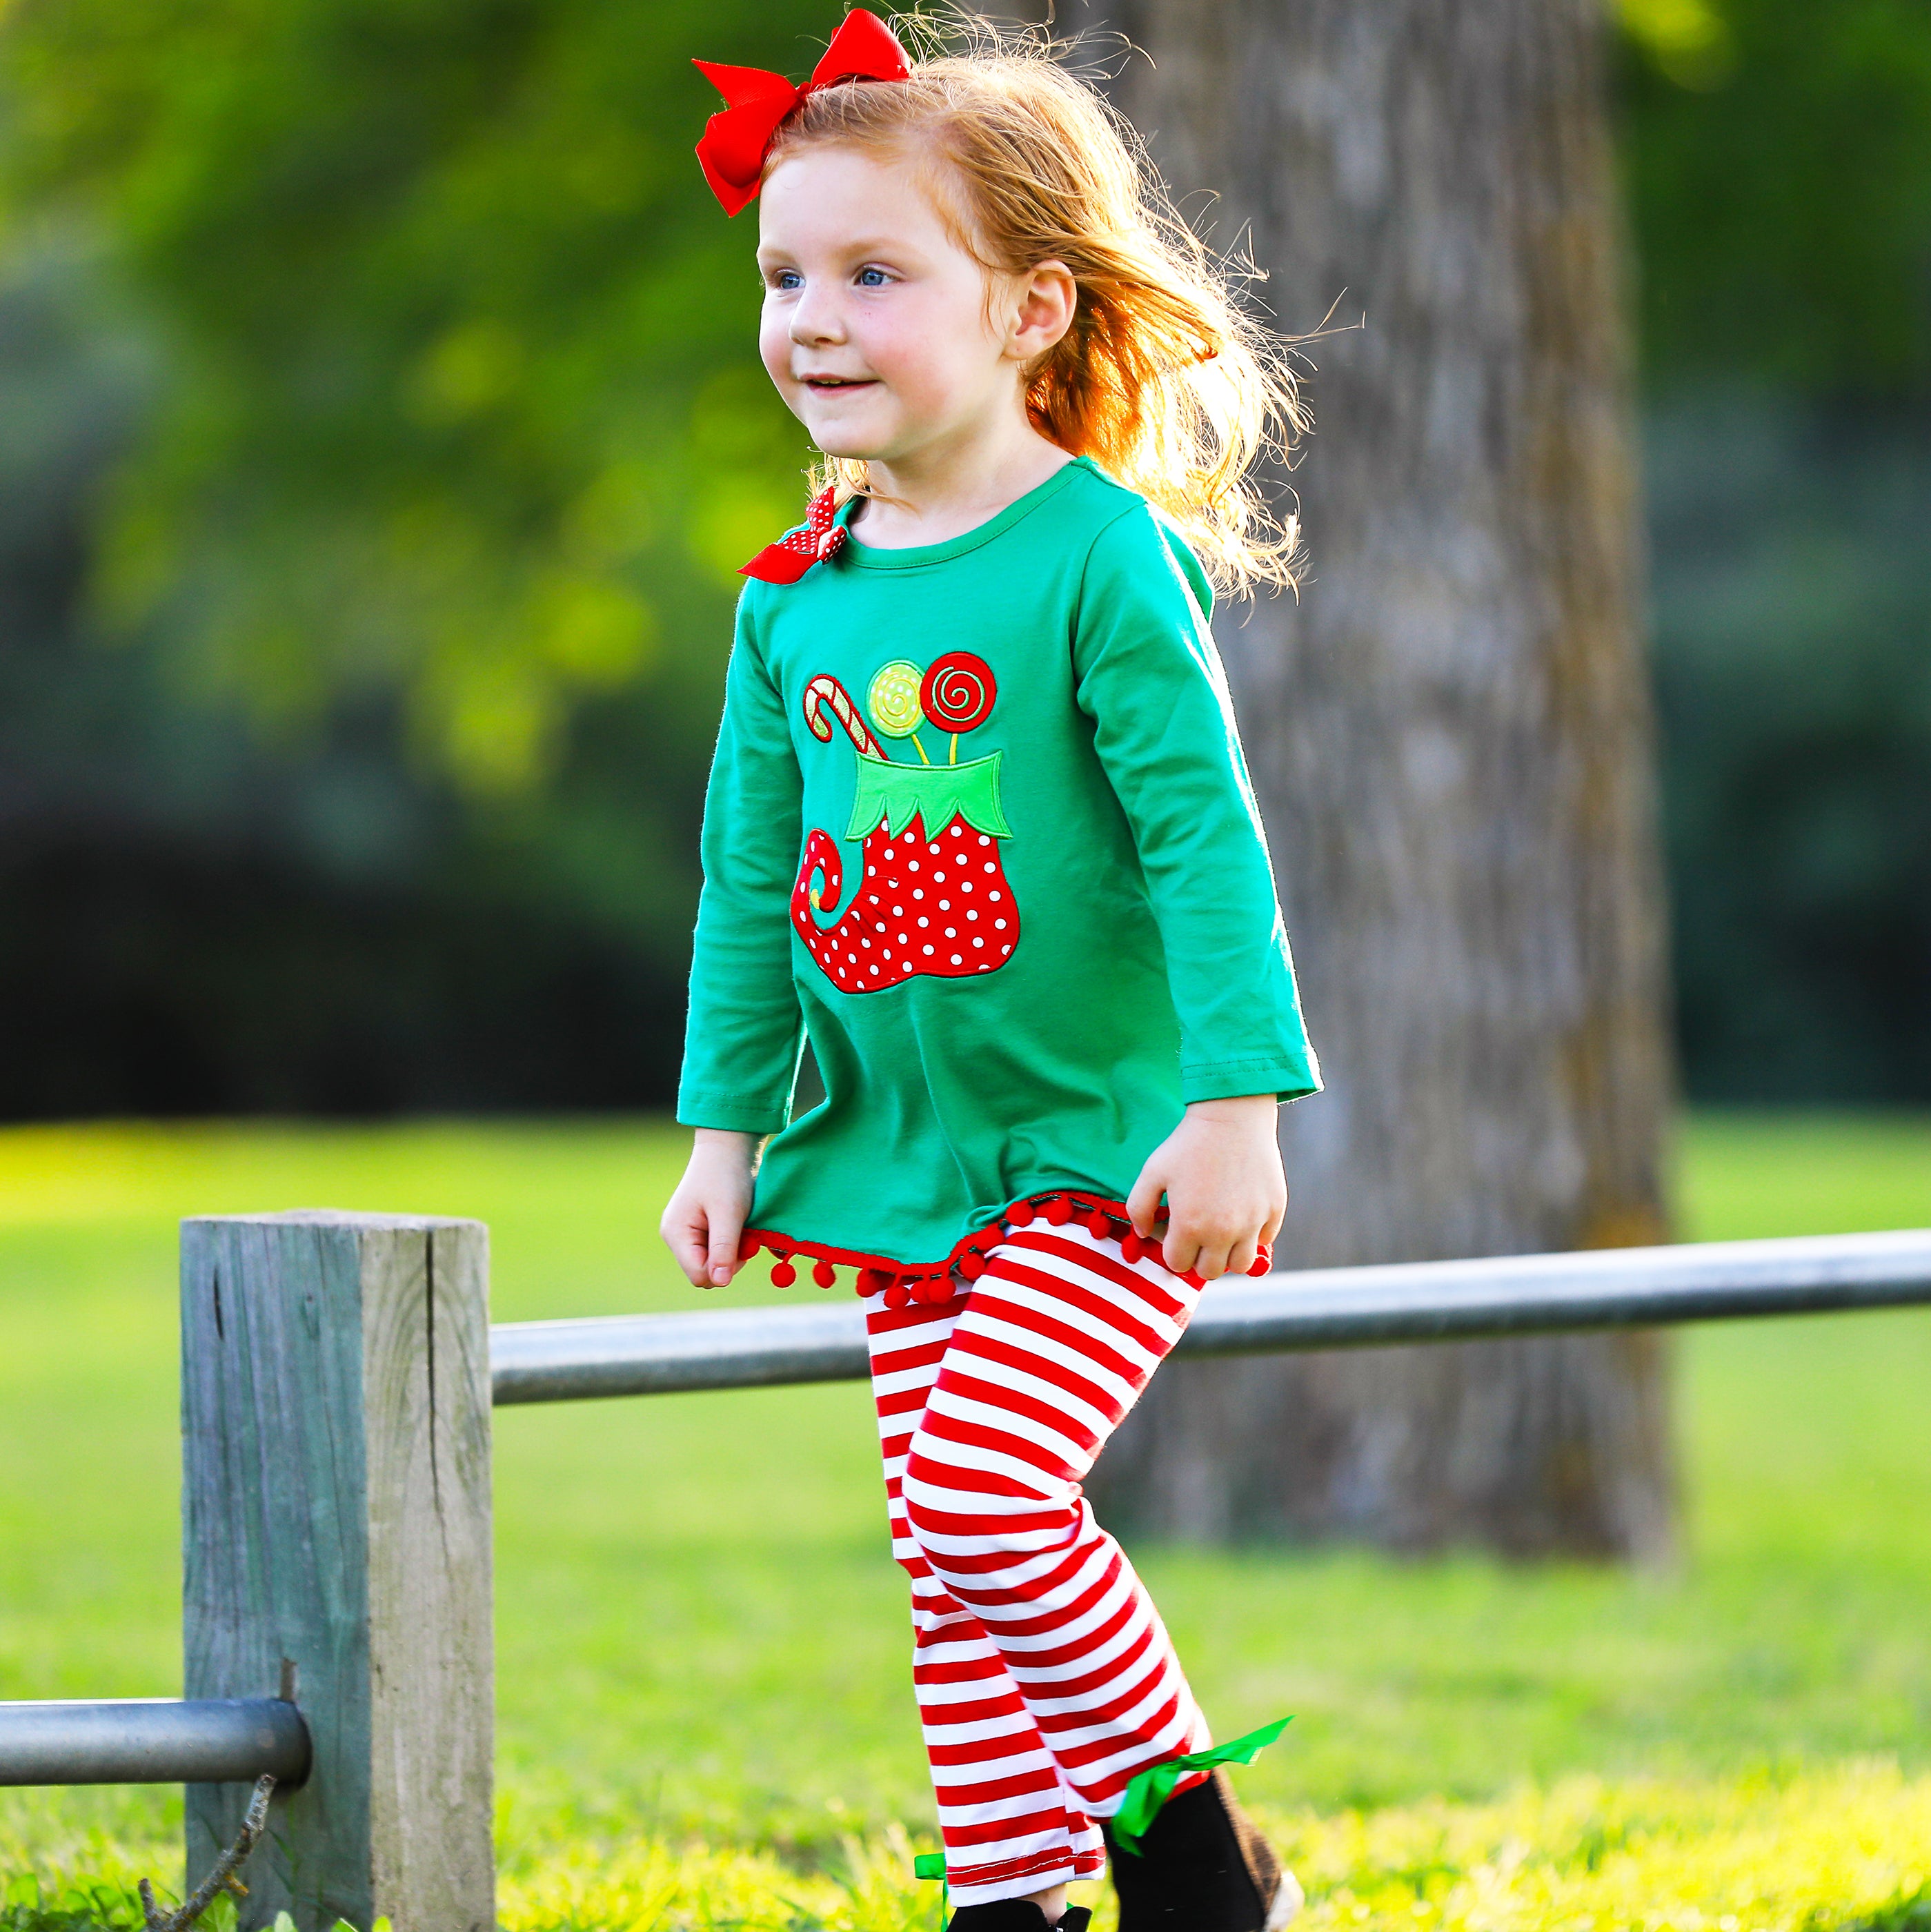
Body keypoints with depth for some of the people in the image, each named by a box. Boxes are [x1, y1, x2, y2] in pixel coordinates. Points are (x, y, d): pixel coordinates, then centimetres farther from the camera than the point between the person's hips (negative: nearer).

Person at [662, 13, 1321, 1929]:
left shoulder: (1101, 555, -13)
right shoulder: (794, 590, 5)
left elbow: (1206, 838, -16)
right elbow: (747, 878, 13)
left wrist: (1235, 1104, -20)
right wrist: (724, 1124, 12)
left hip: (1105, 1141, -7)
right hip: (902, 1152, 7)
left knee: (986, 1489, -19)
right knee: (944, 1551, 7)